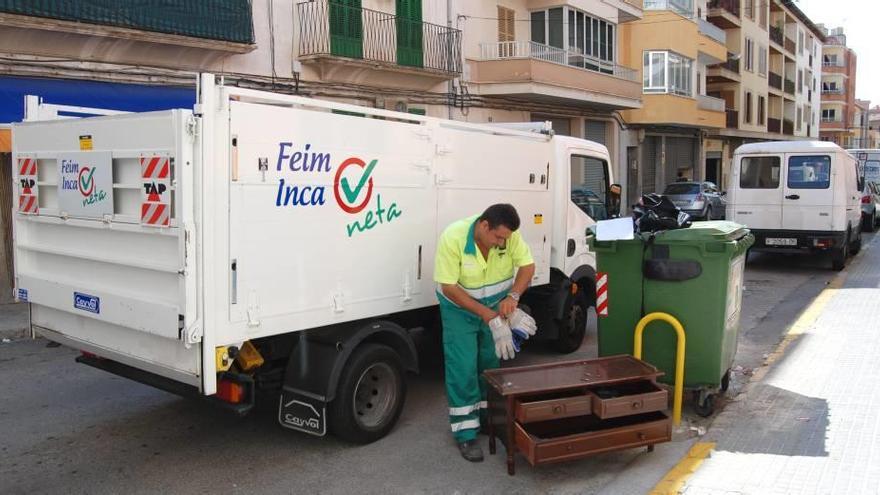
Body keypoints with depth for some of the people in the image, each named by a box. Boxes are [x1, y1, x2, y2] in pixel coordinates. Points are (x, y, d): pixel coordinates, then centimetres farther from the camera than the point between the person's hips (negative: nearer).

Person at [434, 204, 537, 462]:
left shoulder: (509, 235, -20)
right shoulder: (453, 237, -31)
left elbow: (527, 265, -10)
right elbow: (449, 286, -27)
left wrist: (512, 297, -28)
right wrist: (488, 316, -29)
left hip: (496, 305, 4)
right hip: (460, 307, -4)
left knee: (492, 363, 12)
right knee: (463, 368, -7)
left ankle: (489, 416, 30)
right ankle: (466, 434, 2)